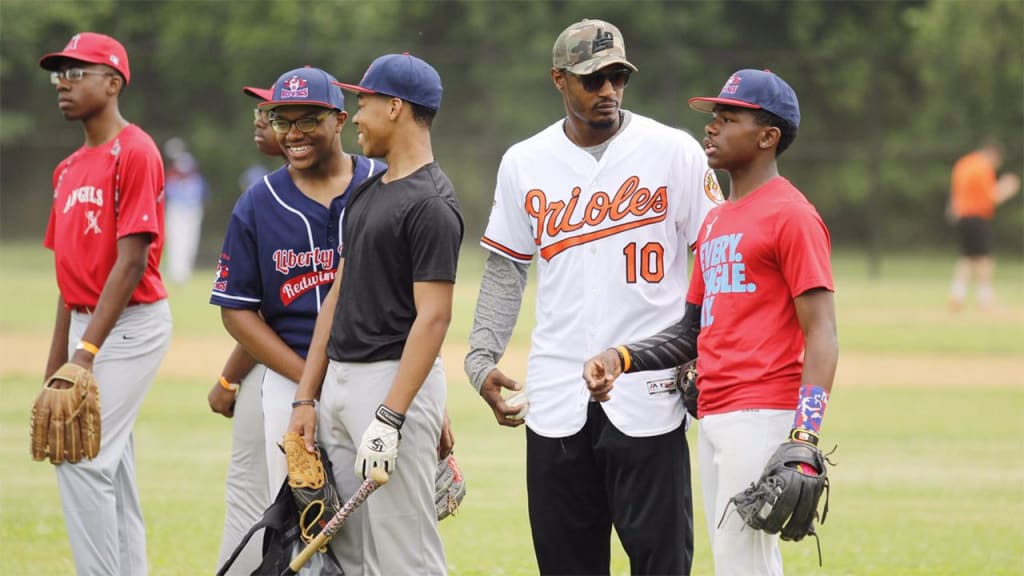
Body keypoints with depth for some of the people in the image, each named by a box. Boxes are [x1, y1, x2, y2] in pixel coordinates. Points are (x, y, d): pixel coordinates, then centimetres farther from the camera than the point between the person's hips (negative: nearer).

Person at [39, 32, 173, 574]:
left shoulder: (135, 152, -13)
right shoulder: (69, 169, 14)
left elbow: (131, 261, -19)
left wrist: (87, 349, -23)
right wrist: (57, 359, 16)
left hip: (130, 324, -9)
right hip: (88, 326, 9)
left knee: (81, 456, -15)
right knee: (110, 466, 10)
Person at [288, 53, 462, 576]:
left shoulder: (430, 204, -13)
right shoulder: (365, 194, 16)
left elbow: (433, 316, -19)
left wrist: (390, 418, -24)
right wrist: (306, 398, 13)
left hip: (394, 380, -10)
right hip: (339, 384, 10)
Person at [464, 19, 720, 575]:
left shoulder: (674, 151, -1)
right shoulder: (524, 163, 8)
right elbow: (505, 268, 15)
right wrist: (482, 357, 5)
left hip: (649, 392, -3)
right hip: (556, 398, 3)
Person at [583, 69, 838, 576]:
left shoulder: (791, 216, -8)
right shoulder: (714, 222, 20)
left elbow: (821, 334, -14)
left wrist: (804, 439, -23)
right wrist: (619, 358, 7)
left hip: (762, 416, -9)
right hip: (712, 417, 9)